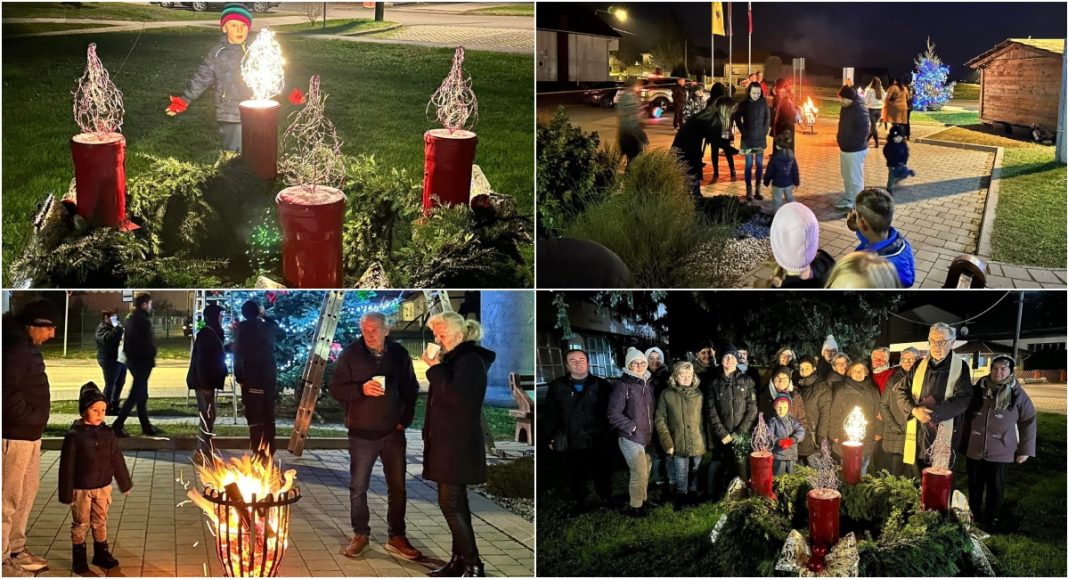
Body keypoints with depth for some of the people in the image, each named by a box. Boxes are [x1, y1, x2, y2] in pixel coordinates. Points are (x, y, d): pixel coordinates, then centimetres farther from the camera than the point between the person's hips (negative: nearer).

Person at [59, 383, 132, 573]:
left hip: (103, 487, 4)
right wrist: (66, 493, -11)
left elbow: (117, 461, 8)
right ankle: (79, 557, 19)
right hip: (81, 489, -4)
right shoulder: (74, 436, -15)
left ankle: (101, 553, 27)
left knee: (100, 521, 14)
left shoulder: (107, 434, -1)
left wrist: (125, 484, 13)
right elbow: (67, 466, -12)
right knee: (80, 524, 8)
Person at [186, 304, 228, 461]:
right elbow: (201, 360, -20)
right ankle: (206, 454, -5)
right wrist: (205, 384, -22)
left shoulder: (212, 334, 13)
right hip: (205, 382, -10)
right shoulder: (205, 334, -15)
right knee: (207, 417, -7)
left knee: (208, 417, 13)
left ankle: (202, 452, 18)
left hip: (207, 382, 10)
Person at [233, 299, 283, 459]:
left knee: (254, 416, -6)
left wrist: (238, 375, -8)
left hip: (251, 376, -5)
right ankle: (269, 452, 15)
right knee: (268, 415, 13)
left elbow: (238, 352, -11)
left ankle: (257, 453, -11)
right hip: (269, 375, 5)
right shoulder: (268, 326, 8)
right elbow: (281, 333, 31)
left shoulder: (243, 328, -4)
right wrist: (266, 317, 36)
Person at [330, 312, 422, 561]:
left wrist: (406, 419, 2)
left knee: (397, 487, 7)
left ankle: (397, 538, 18)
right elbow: (335, 389, -4)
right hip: (362, 433, -2)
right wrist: (361, 389, -20)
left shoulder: (399, 354, 1)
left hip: (393, 432, 2)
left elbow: (411, 390, 11)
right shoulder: (351, 354, -5)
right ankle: (360, 535, 19)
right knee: (358, 487, 4)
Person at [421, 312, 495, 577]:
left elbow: (455, 397, -24)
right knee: (455, 503, 11)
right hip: (448, 442, 10)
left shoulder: (470, 360, -13)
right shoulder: (454, 360, 15)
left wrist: (436, 368, -18)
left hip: (458, 444, -10)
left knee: (450, 503, -12)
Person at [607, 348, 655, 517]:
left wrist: (651, 430, 7)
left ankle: (643, 500, 32)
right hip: (631, 438, -7)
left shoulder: (647, 385, 9)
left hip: (646, 437, 7)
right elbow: (613, 414, -17)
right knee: (639, 473, -5)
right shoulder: (622, 386, -14)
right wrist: (632, 427, -17)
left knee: (646, 471, 16)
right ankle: (635, 507, 9)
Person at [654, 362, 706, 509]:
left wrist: (706, 440, 2)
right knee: (681, 478, 3)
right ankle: (682, 500, 19)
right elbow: (660, 420, -5)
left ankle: (693, 497, 31)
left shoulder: (698, 394, 2)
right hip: (678, 445, -2)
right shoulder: (667, 395, -7)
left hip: (697, 445, 2)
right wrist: (667, 443, -11)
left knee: (694, 475, 15)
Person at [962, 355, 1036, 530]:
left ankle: (990, 520, 21)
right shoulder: (977, 390, 0)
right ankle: (973, 516, 29)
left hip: (1000, 451, -2)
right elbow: (964, 415, 12)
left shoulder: (1017, 394, -5)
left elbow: (1029, 422, 2)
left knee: (995, 487, 7)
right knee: (974, 484, 12)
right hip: (974, 448, 2)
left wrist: (1025, 449, 2)